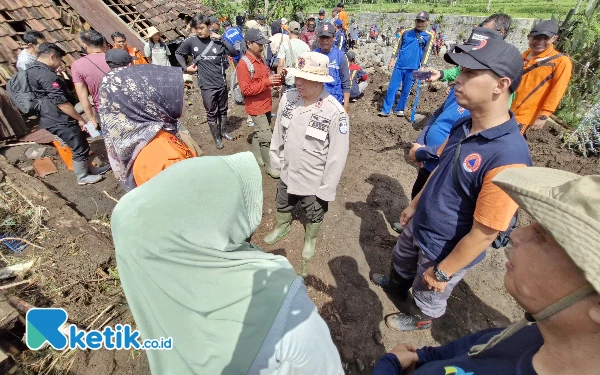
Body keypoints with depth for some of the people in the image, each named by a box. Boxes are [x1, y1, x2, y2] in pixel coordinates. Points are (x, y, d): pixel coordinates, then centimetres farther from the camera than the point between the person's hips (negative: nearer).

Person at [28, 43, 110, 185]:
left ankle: (90, 168, 32)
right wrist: (80, 119, -15)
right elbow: (61, 102, -23)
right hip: (60, 121, -10)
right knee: (80, 148, 3)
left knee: (81, 145, 19)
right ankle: (82, 177, 16)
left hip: (52, 119, 10)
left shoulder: (32, 71, 13)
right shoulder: (46, 75, -21)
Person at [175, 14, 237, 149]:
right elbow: (178, 53, 11)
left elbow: (234, 53, -11)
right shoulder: (190, 42, -4)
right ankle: (216, 138, 22)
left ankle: (223, 131, 37)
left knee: (223, 110, 16)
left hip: (222, 83, 2)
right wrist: (185, 67, 0)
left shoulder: (217, 41, -3)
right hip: (207, 85, -1)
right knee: (211, 113, 6)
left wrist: (221, 38, -14)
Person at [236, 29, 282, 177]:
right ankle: (269, 166, 8)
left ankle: (256, 156, 39)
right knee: (267, 137, -7)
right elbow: (246, 89, -22)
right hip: (256, 107, -9)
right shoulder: (243, 64, -17)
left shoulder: (261, 58, 10)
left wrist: (276, 80, -3)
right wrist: (267, 82, -26)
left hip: (266, 104, 9)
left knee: (260, 132, 20)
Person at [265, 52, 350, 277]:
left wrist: (327, 189, -15)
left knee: (314, 215, 23)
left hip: (314, 182, -4)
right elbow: (278, 132, 2)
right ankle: (281, 227, 62)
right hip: (287, 173, 4)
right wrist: (275, 159, 11)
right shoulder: (288, 98, -13)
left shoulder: (335, 113, -28)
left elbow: (337, 157, -21)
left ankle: (310, 240, 55)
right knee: (283, 205, 30)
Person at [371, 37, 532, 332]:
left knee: (428, 295, 24)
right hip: (420, 227, 7)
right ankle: (396, 287, 67)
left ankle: (420, 320, 58)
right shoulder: (463, 124, -10)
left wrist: (442, 272, -17)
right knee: (401, 260, 34)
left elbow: (484, 234, -28)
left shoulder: (507, 157, -36)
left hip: (446, 249, -7)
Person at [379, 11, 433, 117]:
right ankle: (386, 110, 2)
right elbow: (398, 46, 11)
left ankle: (400, 109, 20)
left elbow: (427, 52, -3)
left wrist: (422, 67, -14)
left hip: (413, 68, -1)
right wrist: (392, 59, 2)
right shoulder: (407, 32, 9)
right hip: (399, 65, 1)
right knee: (392, 88, -2)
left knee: (406, 90, 6)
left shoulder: (429, 36, 3)